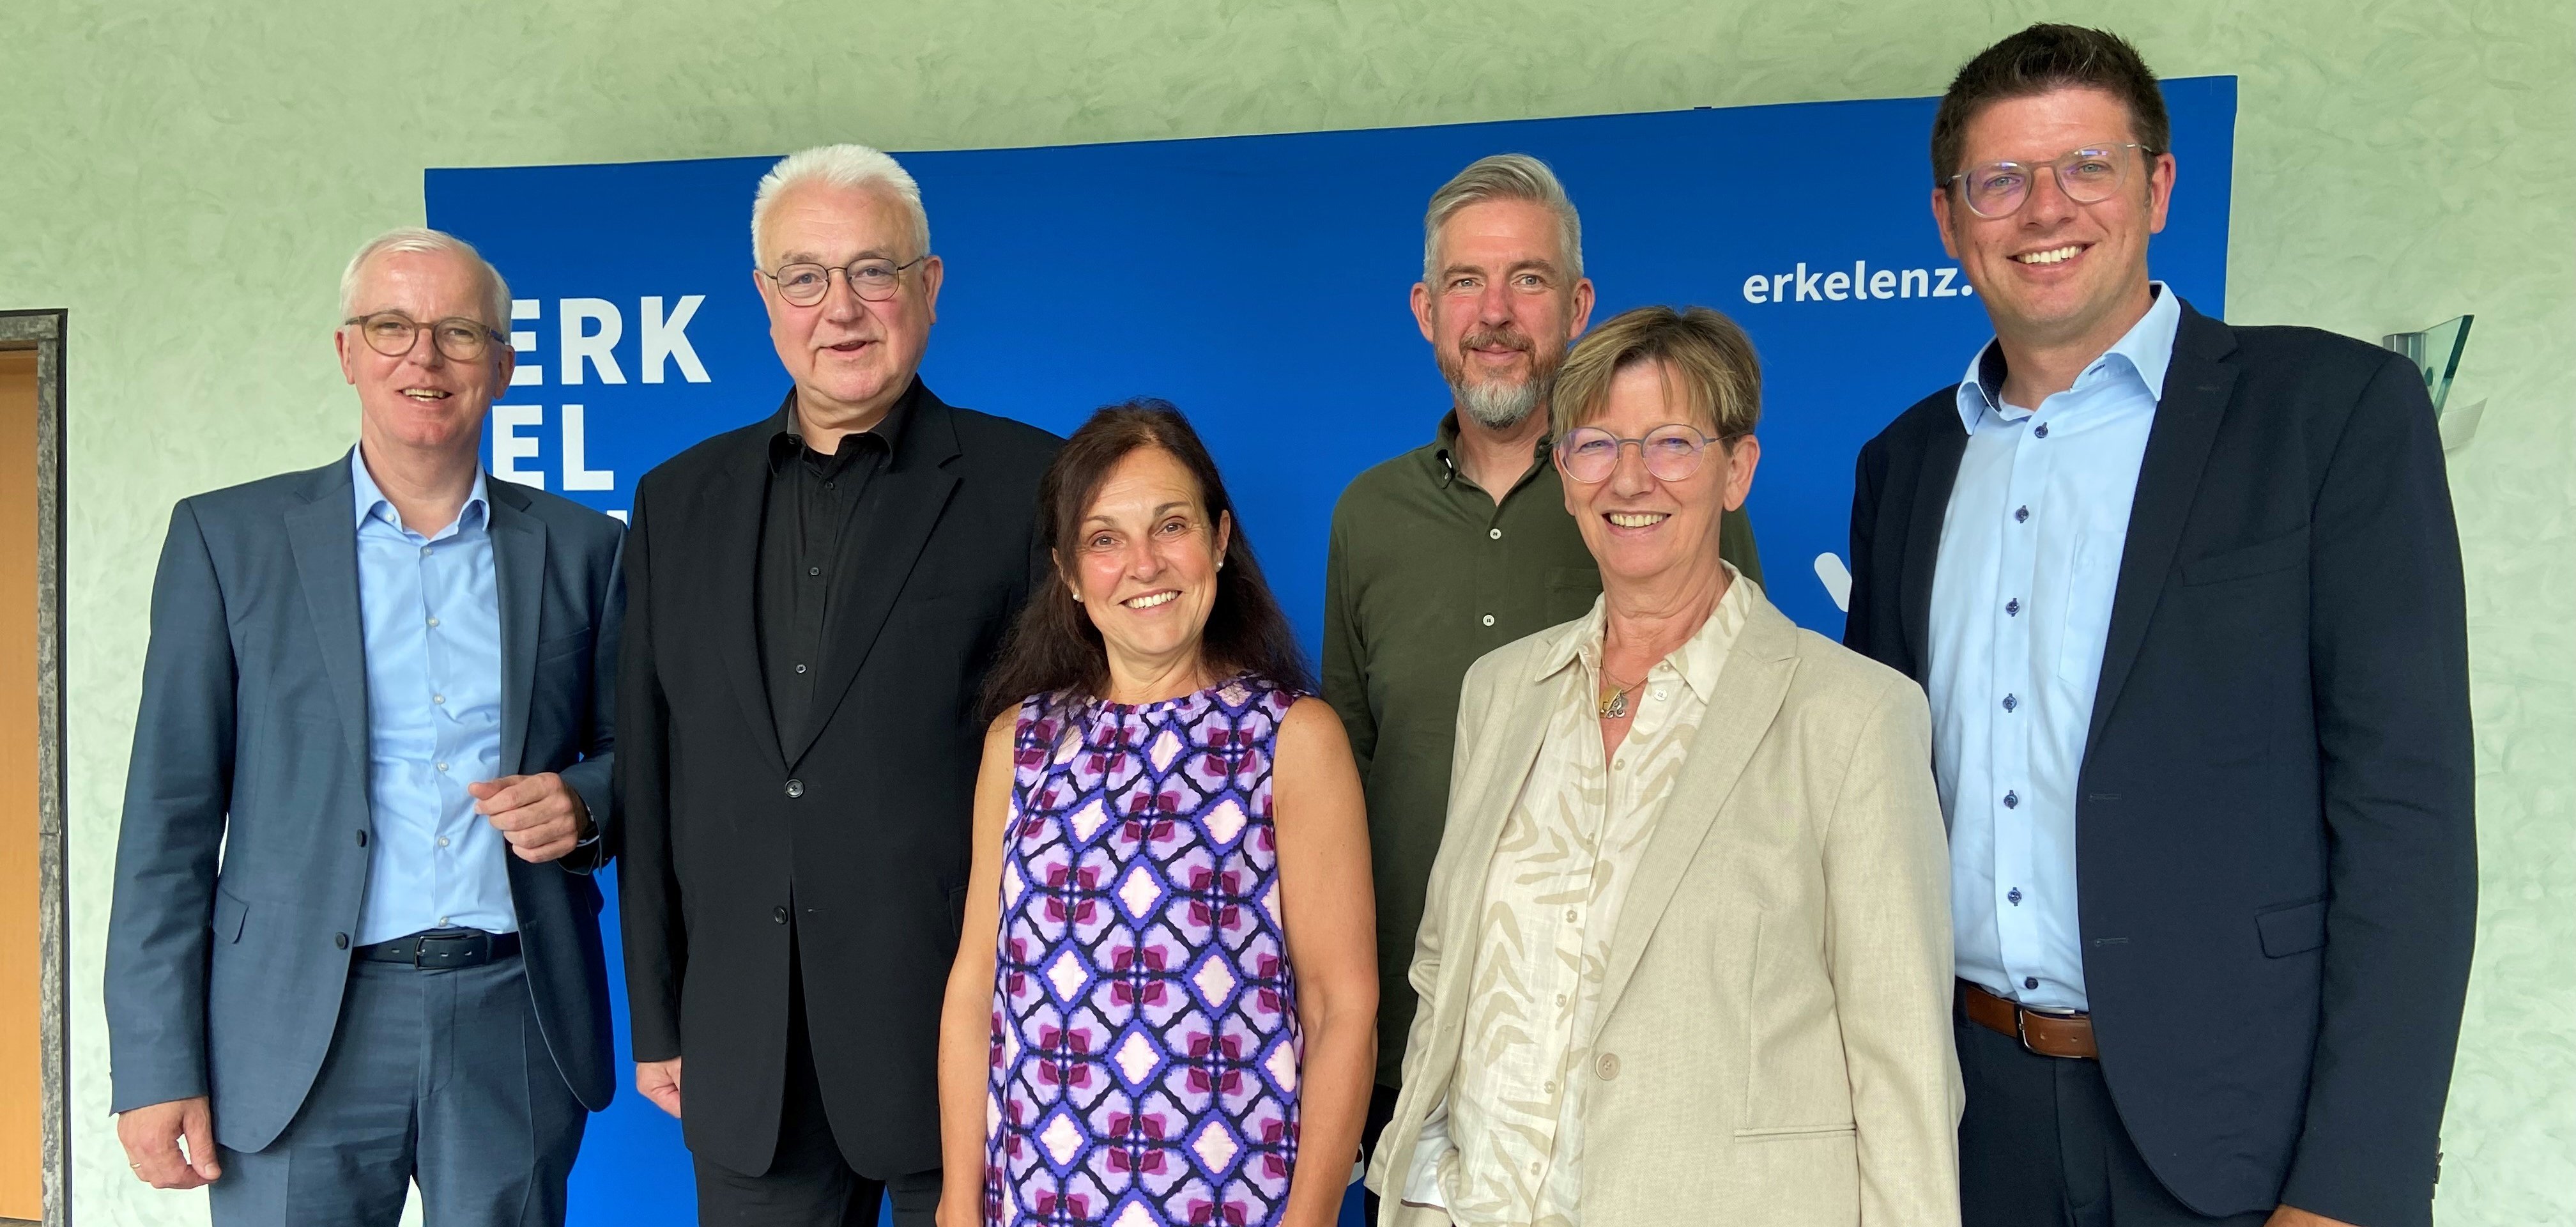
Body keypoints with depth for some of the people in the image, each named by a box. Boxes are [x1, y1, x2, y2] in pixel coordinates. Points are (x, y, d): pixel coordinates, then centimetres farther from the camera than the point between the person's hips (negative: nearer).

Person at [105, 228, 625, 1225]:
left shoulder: (581, 548, 7)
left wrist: (583, 807, -9)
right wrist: (158, 1067, -4)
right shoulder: (228, 536, 3)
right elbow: (172, 814, 1)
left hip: (517, 1029, 1)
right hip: (300, 1033, -1)